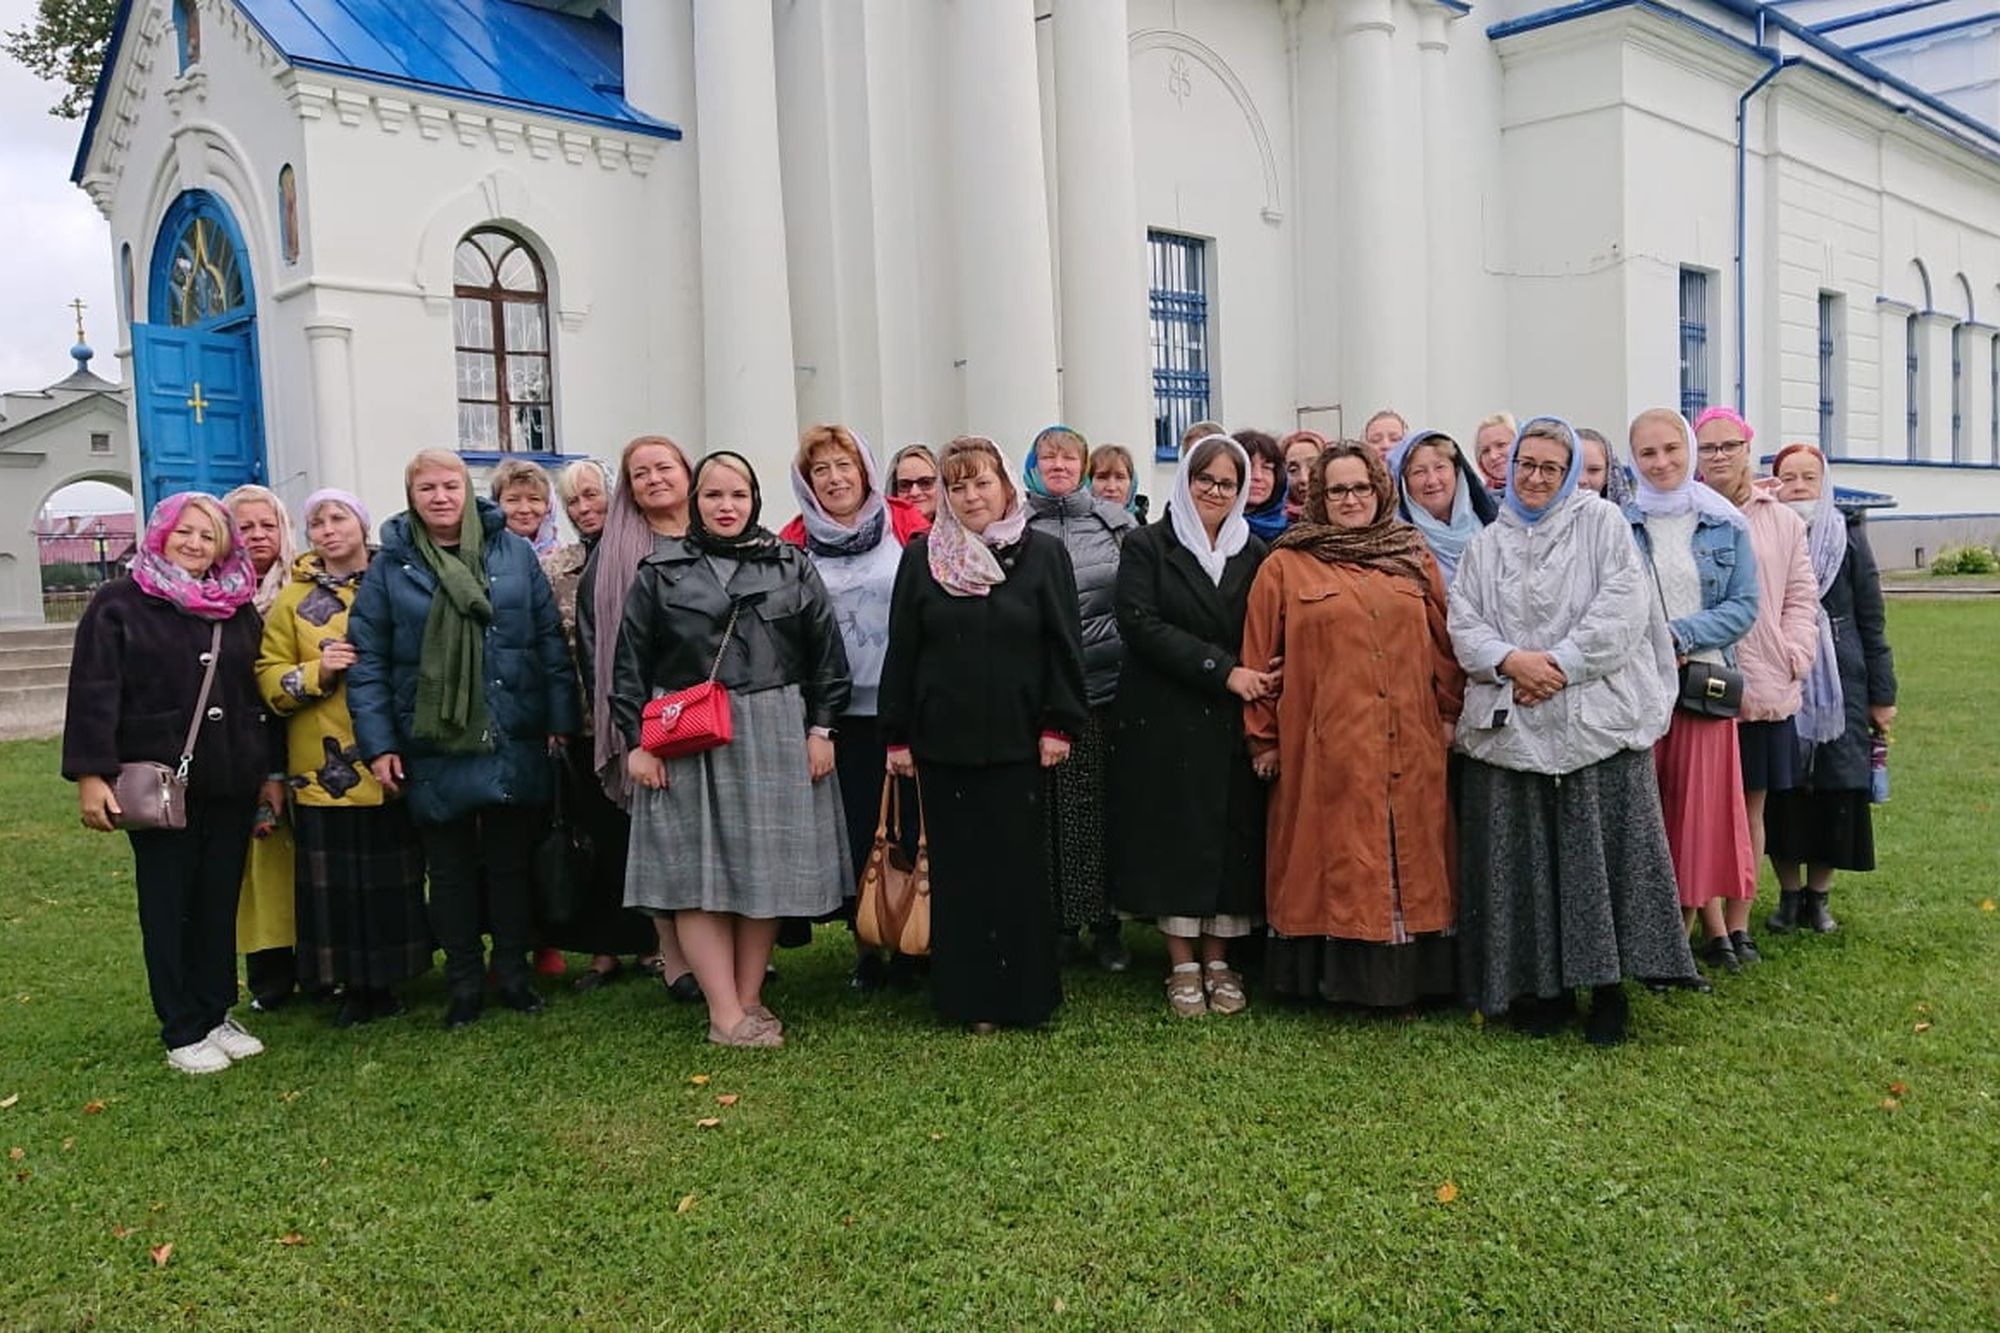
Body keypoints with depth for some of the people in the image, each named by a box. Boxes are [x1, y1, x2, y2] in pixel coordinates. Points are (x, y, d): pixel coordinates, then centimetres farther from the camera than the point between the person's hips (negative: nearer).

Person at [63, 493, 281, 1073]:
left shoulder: (239, 610, 12)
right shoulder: (120, 604, -1)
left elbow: (262, 694, 15)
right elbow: (94, 694, -7)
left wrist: (270, 770, 12)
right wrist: (91, 775, -14)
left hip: (232, 784, 4)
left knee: (220, 903, 10)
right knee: (168, 907, 4)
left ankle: (217, 1015, 22)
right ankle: (183, 1032, 12)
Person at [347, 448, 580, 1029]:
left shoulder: (514, 551, 2)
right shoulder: (390, 565, 0)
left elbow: (550, 638, 3)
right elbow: (367, 661, 0)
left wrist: (560, 720, 0)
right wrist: (378, 744, -5)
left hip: (514, 743, 0)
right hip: (434, 749, 0)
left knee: (511, 863, 11)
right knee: (451, 871, 10)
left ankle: (514, 974, 25)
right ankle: (464, 984, 23)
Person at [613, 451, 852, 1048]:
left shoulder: (792, 567, 8)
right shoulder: (661, 572, 5)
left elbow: (826, 652, 8)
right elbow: (631, 663, 5)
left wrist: (820, 728, 2)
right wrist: (636, 740, -1)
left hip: (774, 738, 1)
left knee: (767, 870, 5)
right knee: (697, 874, -3)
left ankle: (750, 998, 17)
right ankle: (725, 1014, 3)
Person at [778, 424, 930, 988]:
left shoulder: (906, 527, 2)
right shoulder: (793, 544, 6)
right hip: (838, 714, 1)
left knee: (910, 824, 4)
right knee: (854, 830, 6)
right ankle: (866, 947, 19)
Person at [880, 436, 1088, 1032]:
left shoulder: (1043, 553, 2)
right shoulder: (921, 557, 6)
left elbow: (1064, 644, 2)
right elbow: (902, 650, 6)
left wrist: (1059, 723, -4)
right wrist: (897, 736, 3)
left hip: (1019, 739, -1)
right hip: (943, 739, 1)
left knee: (1020, 865, 4)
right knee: (958, 869, 6)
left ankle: (1025, 993, 16)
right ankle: (967, 997, 16)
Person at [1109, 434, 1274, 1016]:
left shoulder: (1254, 553, 11)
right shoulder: (1147, 546, 1)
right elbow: (1141, 624, -11)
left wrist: (1261, 677, -13)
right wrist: (1223, 671, -16)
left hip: (1233, 722, 3)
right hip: (1165, 720, -3)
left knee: (1232, 837, 3)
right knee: (1175, 836, 0)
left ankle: (1217, 961, 14)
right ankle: (1182, 965, 9)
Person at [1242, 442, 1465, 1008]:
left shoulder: (1414, 559, 12)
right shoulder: (1286, 566, 3)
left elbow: (1446, 643, 13)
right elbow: (1259, 658, 1)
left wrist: (1450, 713, 8)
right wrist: (1263, 737, 0)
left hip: (1411, 747, 3)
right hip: (1327, 749, -3)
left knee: (1413, 857, 7)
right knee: (1338, 861, 2)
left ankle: (1413, 973, 19)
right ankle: (1339, 976, 13)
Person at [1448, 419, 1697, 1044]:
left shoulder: (1603, 524, 6)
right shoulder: (1486, 545, 14)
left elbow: (1622, 608, -6)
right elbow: (1463, 625, 5)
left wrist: (1561, 665, -14)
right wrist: (1511, 661, -13)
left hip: (1596, 720, -2)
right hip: (1509, 727, 3)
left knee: (1600, 854, -2)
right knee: (1523, 859, 3)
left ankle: (1607, 986, 9)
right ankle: (1541, 985, 14)